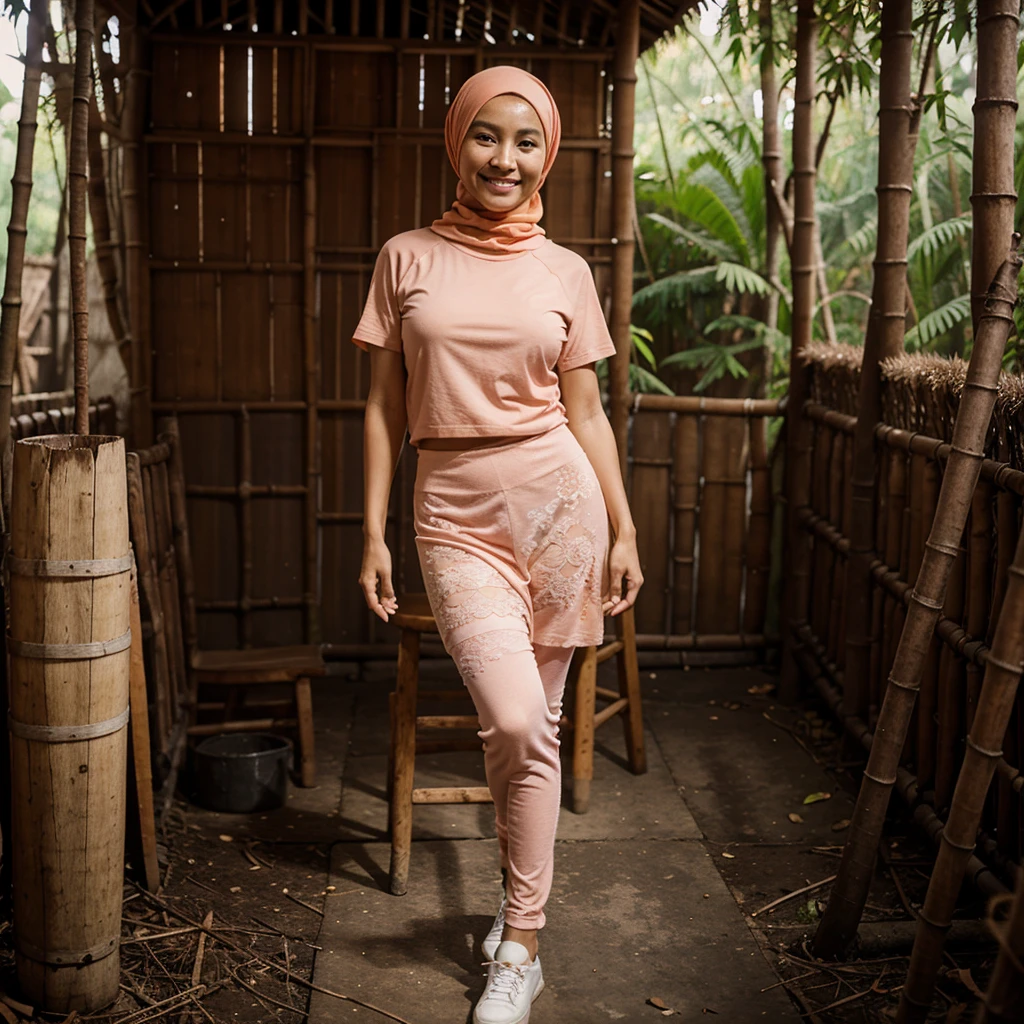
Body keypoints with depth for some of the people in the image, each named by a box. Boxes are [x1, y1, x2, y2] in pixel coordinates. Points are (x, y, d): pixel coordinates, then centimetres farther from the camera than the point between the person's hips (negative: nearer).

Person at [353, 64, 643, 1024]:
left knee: (529, 724, 5)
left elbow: (586, 413, 11)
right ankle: (522, 913, 13)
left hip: (556, 499, 1)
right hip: (454, 513, -1)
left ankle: (516, 942, 20)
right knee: (514, 723, -14)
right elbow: (383, 406, 7)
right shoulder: (406, 259, 6)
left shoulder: (564, 272, 7)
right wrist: (373, 533, 3)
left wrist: (624, 530, 7)